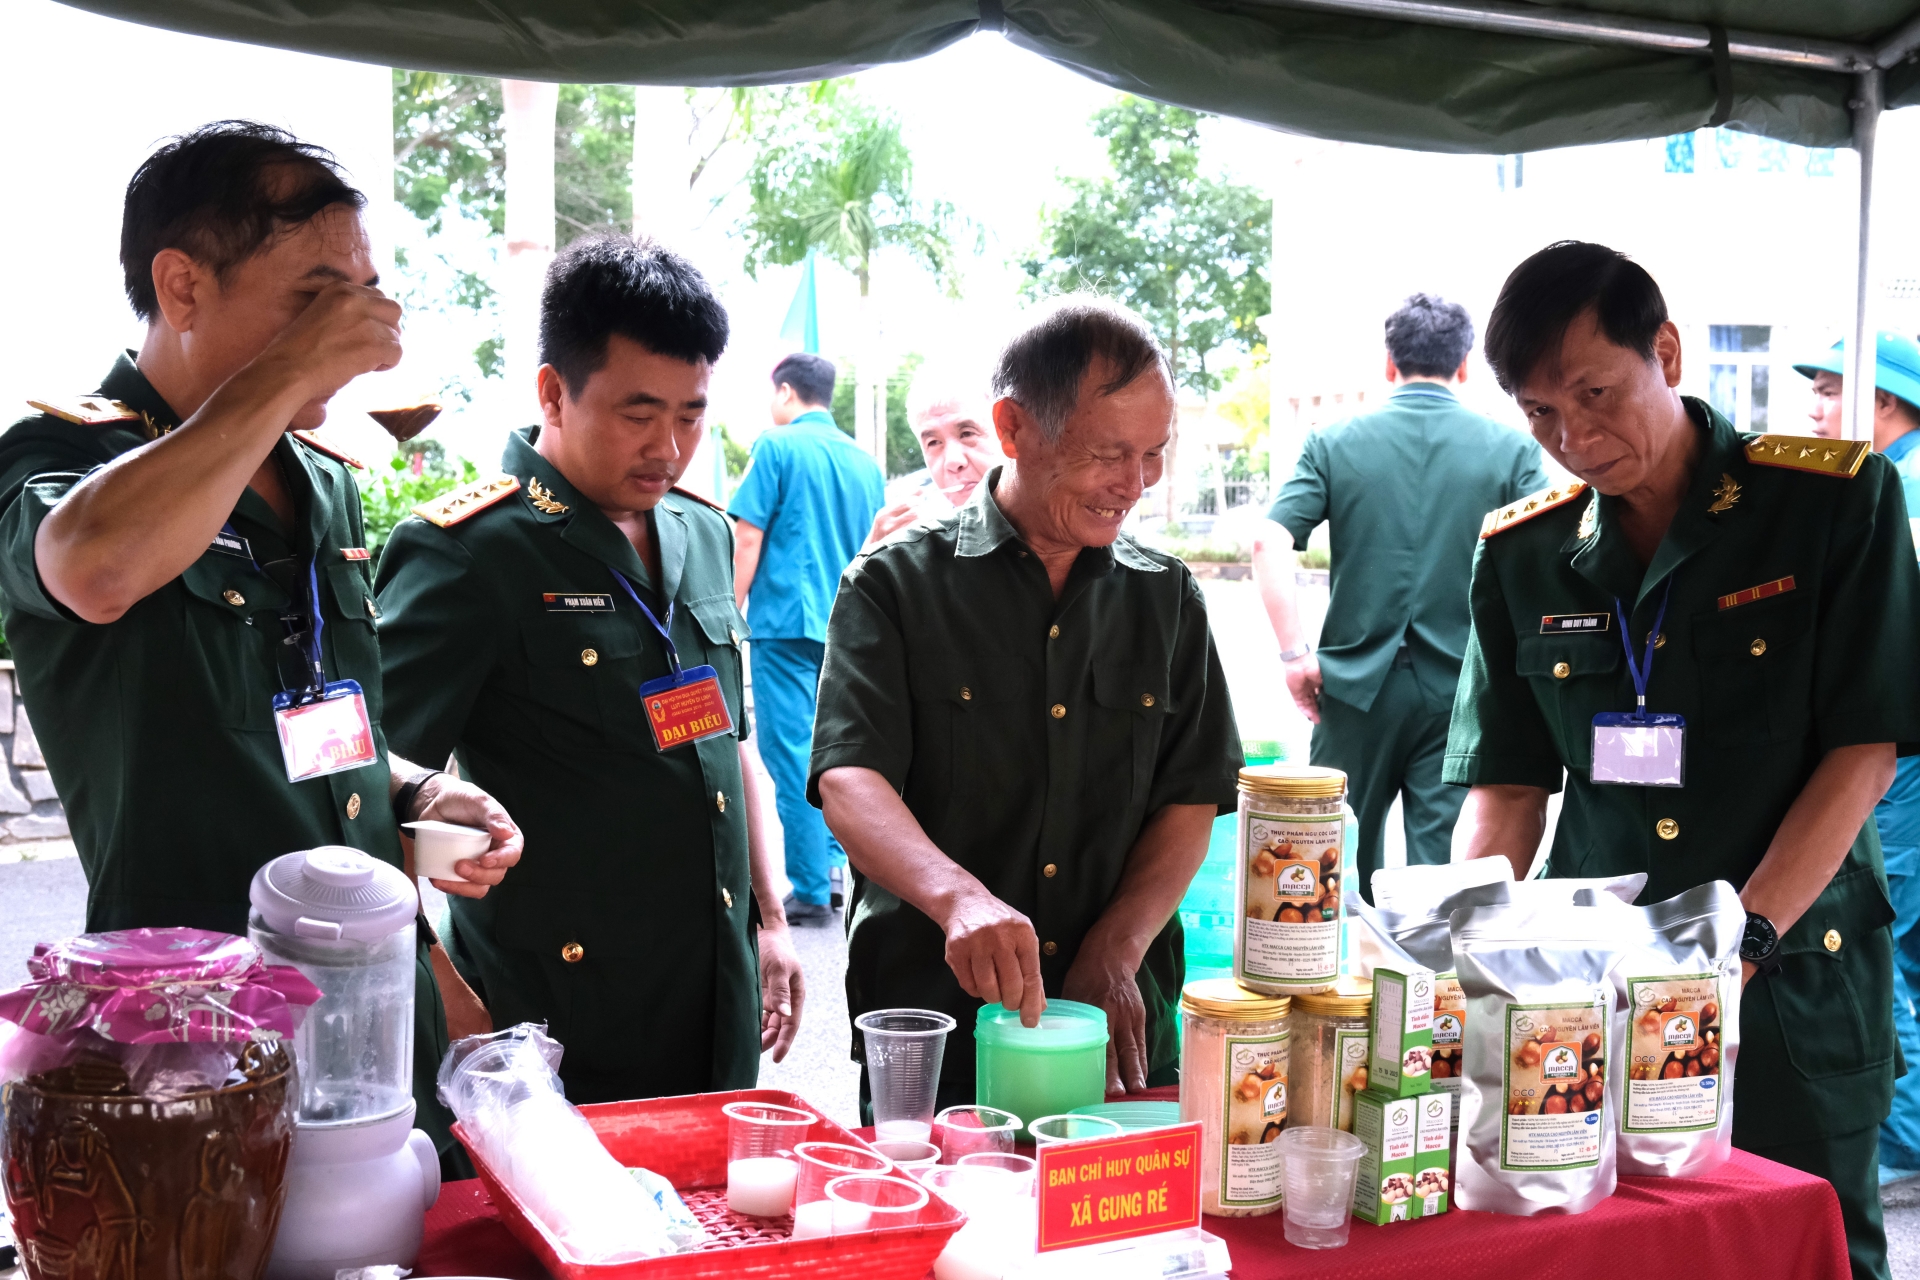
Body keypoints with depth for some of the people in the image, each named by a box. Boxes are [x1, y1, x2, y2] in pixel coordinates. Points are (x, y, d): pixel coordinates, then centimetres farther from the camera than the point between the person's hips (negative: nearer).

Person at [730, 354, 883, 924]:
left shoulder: (777, 447, -4)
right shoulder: (863, 460, 12)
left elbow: (747, 540, -7)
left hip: (787, 621, -6)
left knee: (792, 753, -2)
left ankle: (811, 891, 0)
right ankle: (836, 864, 15)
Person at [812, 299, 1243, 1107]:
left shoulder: (1167, 598, 8)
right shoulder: (896, 584, -4)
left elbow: (1192, 801, 6)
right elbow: (849, 781, -16)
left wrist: (1115, 953, -9)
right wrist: (958, 896, -35)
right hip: (930, 1021, -3)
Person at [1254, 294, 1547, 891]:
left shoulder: (1335, 443, 1)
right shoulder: (1511, 450, 2)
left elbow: (1269, 541, -10)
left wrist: (1294, 653, -7)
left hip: (1357, 684, 1)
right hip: (1461, 690, -1)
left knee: (1342, 863, 16)